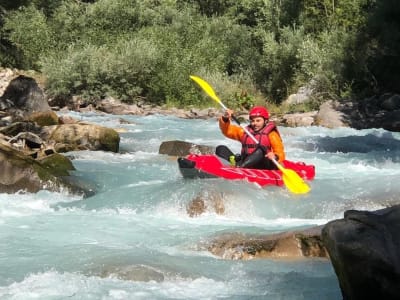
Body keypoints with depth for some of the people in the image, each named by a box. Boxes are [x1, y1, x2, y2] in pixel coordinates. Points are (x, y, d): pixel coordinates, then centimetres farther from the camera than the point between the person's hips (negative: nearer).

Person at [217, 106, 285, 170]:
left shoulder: (271, 134, 6)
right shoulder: (245, 132, 19)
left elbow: (281, 154, -2)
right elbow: (227, 130, 12)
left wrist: (275, 157, -25)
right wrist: (225, 119, -7)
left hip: (265, 167, -4)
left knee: (260, 150, -35)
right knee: (221, 149, -9)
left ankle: (238, 167, -51)